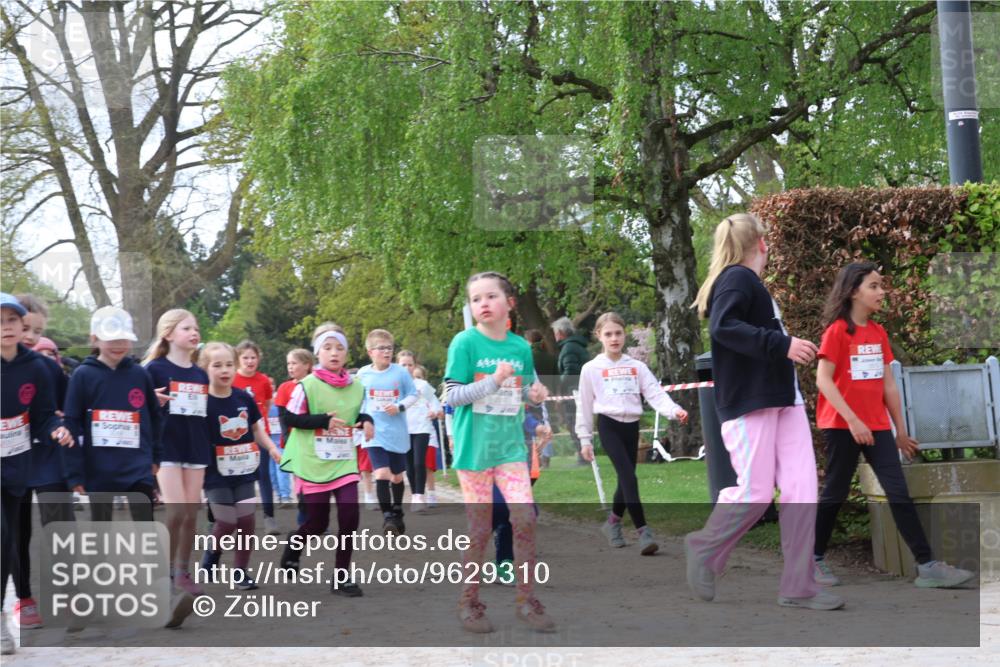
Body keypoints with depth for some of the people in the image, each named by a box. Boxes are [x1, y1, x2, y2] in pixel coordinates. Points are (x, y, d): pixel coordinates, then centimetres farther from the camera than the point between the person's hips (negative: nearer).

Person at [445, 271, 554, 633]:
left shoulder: (521, 347, 5)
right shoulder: (465, 342, -8)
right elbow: (452, 396, -12)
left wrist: (536, 394, -5)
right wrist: (493, 381, -22)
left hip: (510, 444, 4)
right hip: (475, 447, -4)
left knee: (525, 518, -6)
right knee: (480, 528, 2)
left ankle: (526, 599, 7)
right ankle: (468, 602, 17)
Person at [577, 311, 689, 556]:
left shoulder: (637, 367, 7)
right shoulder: (591, 369, 1)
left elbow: (655, 393, -5)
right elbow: (585, 405, 6)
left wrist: (674, 410, -23)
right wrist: (585, 438, 4)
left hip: (631, 425, 4)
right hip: (609, 425, -4)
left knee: (625, 478, 10)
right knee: (628, 477, -17)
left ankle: (613, 522, 34)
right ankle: (643, 531, -20)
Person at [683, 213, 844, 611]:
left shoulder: (751, 283, 20)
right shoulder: (737, 278, -8)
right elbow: (722, 327, -23)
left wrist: (792, 349, 12)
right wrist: (782, 345, -26)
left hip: (784, 399, 9)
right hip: (749, 403, -9)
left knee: (802, 488, 0)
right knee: (754, 493, -7)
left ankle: (798, 586, 3)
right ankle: (703, 551, 18)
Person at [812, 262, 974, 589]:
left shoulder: (878, 332, 10)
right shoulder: (837, 330, -9)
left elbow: (888, 383, 13)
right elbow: (823, 380, -15)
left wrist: (901, 429, 13)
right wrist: (852, 420, -22)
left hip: (877, 425, 6)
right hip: (842, 425, -6)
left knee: (899, 493, -1)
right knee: (834, 493, 3)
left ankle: (927, 567, -5)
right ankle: (814, 560, 18)